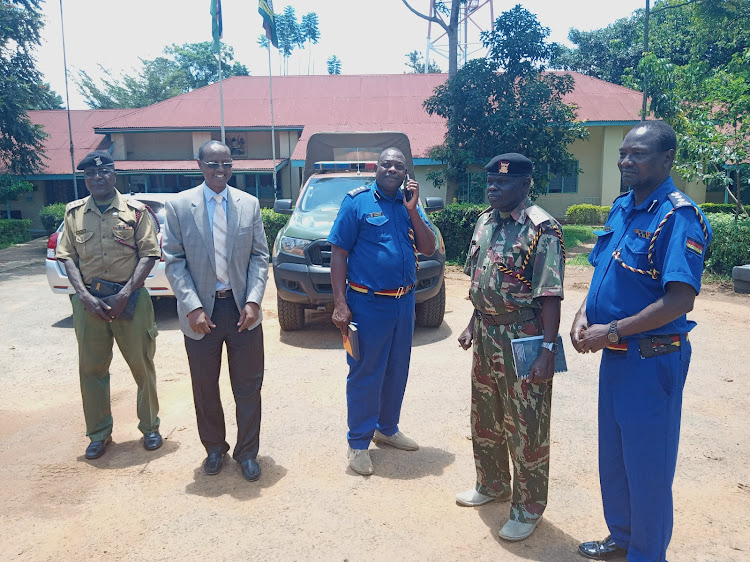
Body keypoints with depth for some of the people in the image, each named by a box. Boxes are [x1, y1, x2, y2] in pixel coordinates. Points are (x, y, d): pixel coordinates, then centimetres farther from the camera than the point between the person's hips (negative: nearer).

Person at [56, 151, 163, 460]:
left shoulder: (135, 210, -1)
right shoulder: (74, 212, 8)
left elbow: (149, 255, -5)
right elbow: (67, 256, 5)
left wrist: (124, 295, -14)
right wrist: (85, 295, -9)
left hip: (130, 300, -2)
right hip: (88, 301, 3)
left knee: (142, 365, 5)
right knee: (91, 368, 9)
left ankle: (150, 426, 23)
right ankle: (99, 433, 25)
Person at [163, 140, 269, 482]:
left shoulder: (249, 204, 3)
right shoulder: (179, 206, -2)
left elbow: (260, 256, 2)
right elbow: (174, 261, -4)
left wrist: (253, 301, -10)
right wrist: (193, 307, -13)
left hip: (243, 309, 1)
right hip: (200, 311, -1)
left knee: (248, 387, 7)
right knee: (205, 389, 13)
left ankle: (247, 452, 25)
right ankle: (214, 449, 33)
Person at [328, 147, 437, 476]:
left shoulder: (409, 203, 10)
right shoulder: (357, 202, -6)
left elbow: (429, 249, 4)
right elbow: (338, 253, -9)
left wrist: (413, 211, -9)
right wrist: (340, 304, -15)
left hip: (404, 302, 6)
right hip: (368, 303, -5)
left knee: (397, 371, 16)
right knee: (365, 374, 2)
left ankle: (387, 429, 34)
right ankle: (358, 443, 16)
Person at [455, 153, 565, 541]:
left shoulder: (541, 228, -15)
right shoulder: (485, 221, 8)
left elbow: (550, 295, -19)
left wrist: (548, 349, -22)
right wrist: (473, 323, 14)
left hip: (523, 338, -8)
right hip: (486, 334, 8)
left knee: (525, 426, 5)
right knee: (484, 417, 20)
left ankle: (528, 506, 24)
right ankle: (492, 484, 41)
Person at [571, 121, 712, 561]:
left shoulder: (677, 216, -17)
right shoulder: (621, 208, 8)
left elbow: (680, 300, -24)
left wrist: (612, 332, -21)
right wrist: (584, 315, -1)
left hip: (652, 358, -8)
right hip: (614, 355, 8)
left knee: (647, 463, 8)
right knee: (612, 456, 21)